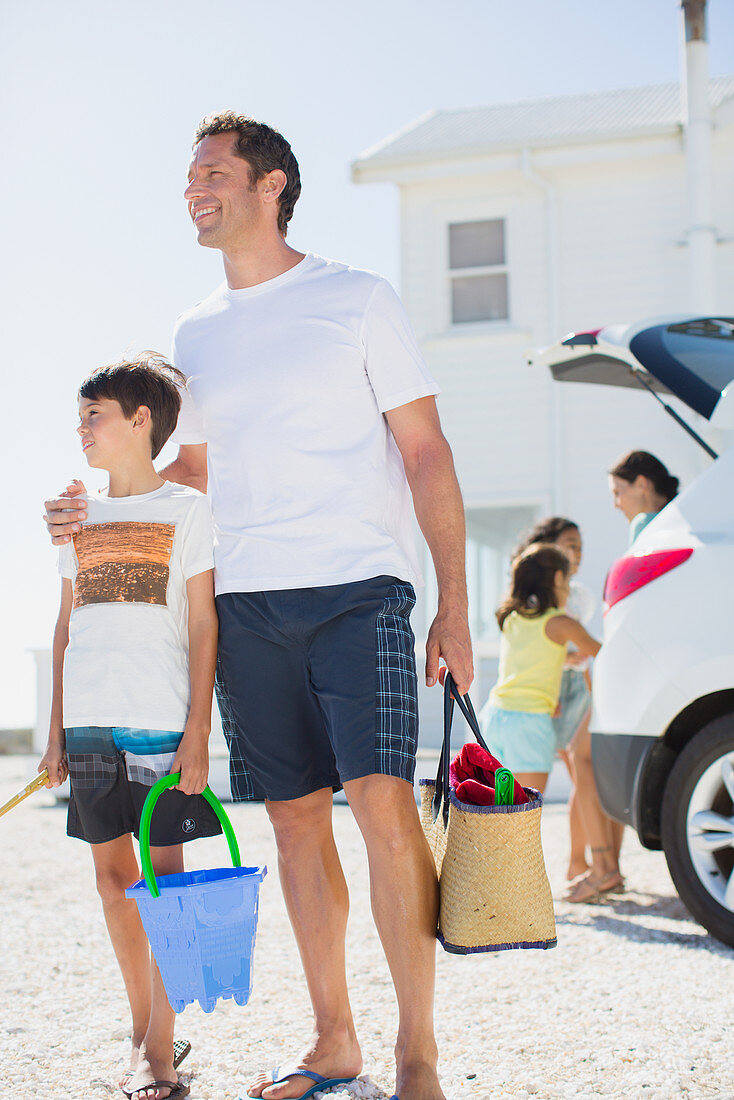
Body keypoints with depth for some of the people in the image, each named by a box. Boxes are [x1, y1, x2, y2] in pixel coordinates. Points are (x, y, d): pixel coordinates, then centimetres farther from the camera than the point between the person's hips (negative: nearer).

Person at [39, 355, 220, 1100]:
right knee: (113, 874, 9)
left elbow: (203, 628, -4)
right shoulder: (79, 516, 14)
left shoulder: (186, 509, 0)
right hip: (90, 723, 5)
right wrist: (55, 729, 11)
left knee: (164, 874, -4)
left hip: (162, 722, -5)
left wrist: (197, 733, -10)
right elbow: (66, 626, 16)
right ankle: (142, 1029, 22)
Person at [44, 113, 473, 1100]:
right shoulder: (196, 334, 17)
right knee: (296, 818, 7)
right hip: (244, 603, 5)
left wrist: (453, 608, -6)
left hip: (358, 590, -5)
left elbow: (428, 455, 1)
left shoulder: (357, 300, 3)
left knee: (383, 803, -15)